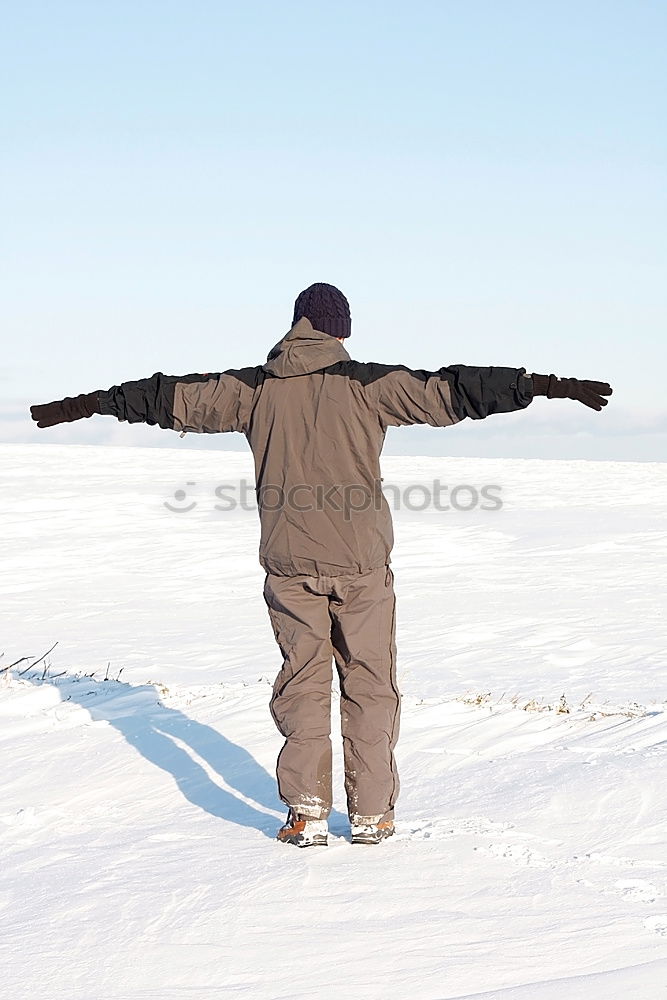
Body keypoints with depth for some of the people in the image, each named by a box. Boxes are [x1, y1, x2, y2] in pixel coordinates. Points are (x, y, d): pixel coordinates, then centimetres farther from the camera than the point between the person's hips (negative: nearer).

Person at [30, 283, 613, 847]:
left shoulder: (254, 389, 4)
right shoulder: (366, 384, -4)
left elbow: (175, 399, 11)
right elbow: (446, 392, -9)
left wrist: (85, 404, 21)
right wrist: (546, 386, -10)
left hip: (289, 562, 2)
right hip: (362, 561, -2)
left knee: (303, 681, 12)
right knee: (369, 683, 10)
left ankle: (307, 813, 6)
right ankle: (371, 813, 13)